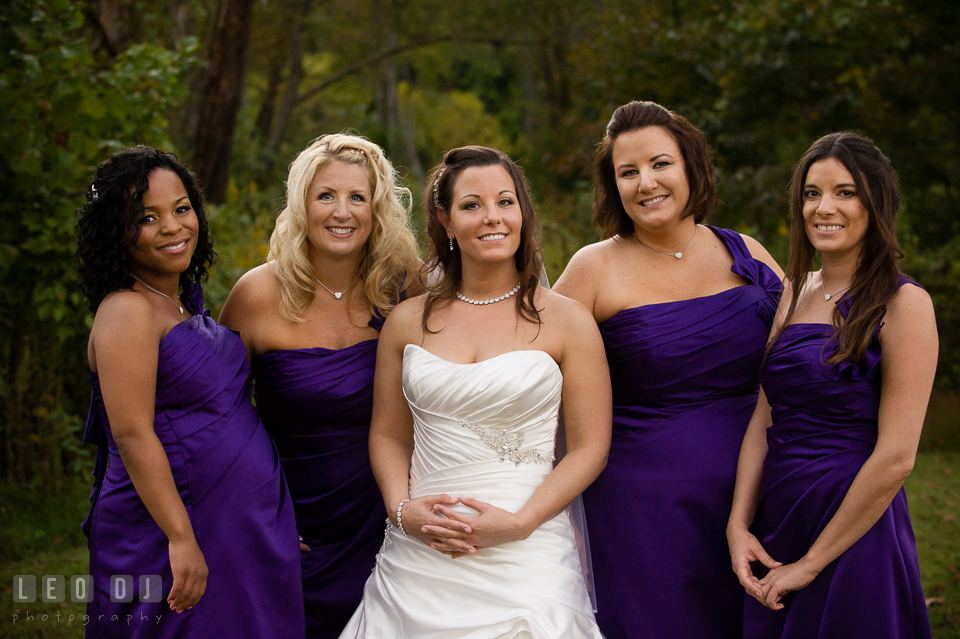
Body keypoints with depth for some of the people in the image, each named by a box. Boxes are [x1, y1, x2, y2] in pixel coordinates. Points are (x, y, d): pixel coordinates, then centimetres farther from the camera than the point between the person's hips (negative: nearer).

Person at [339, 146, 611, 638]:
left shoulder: (566, 321, -1)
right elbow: (388, 435, 12)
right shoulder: (408, 322, 7)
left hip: (525, 558, -2)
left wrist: (519, 522, -13)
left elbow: (589, 447, -2)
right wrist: (402, 510, -5)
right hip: (417, 558, 3)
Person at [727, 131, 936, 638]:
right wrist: (738, 525, -5)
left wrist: (812, 562, -13)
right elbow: (764, 419, 7)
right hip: (774, 524, 6)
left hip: (855, 530, -6)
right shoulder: (793, 293, 9)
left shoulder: (904, 304, -11)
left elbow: (895, 458, -16)